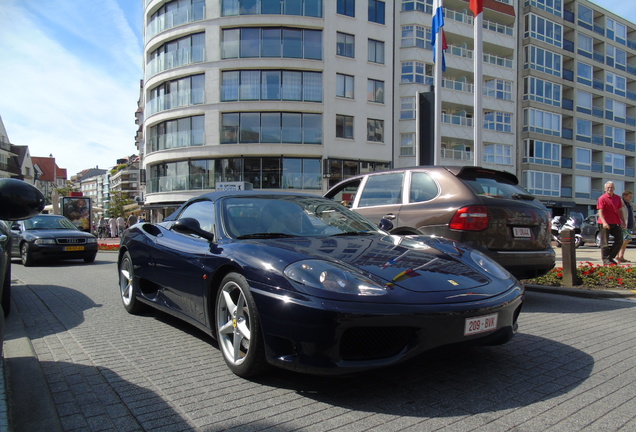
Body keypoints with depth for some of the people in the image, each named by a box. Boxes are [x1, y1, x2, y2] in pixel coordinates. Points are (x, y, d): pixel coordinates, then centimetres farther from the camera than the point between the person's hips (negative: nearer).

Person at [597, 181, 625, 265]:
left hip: (616, 223, 6)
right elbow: (600, 211, -14)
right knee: (605, 242, 0)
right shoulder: (602, 198, -6)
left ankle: (610, 257, 19)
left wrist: (623, 221, 14)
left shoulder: (618, 198, 12)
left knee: (619, 241, 6)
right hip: (605, 224, -6)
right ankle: (605, 259, 8)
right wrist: (604, 222, -25)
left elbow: (620, 210, 19)